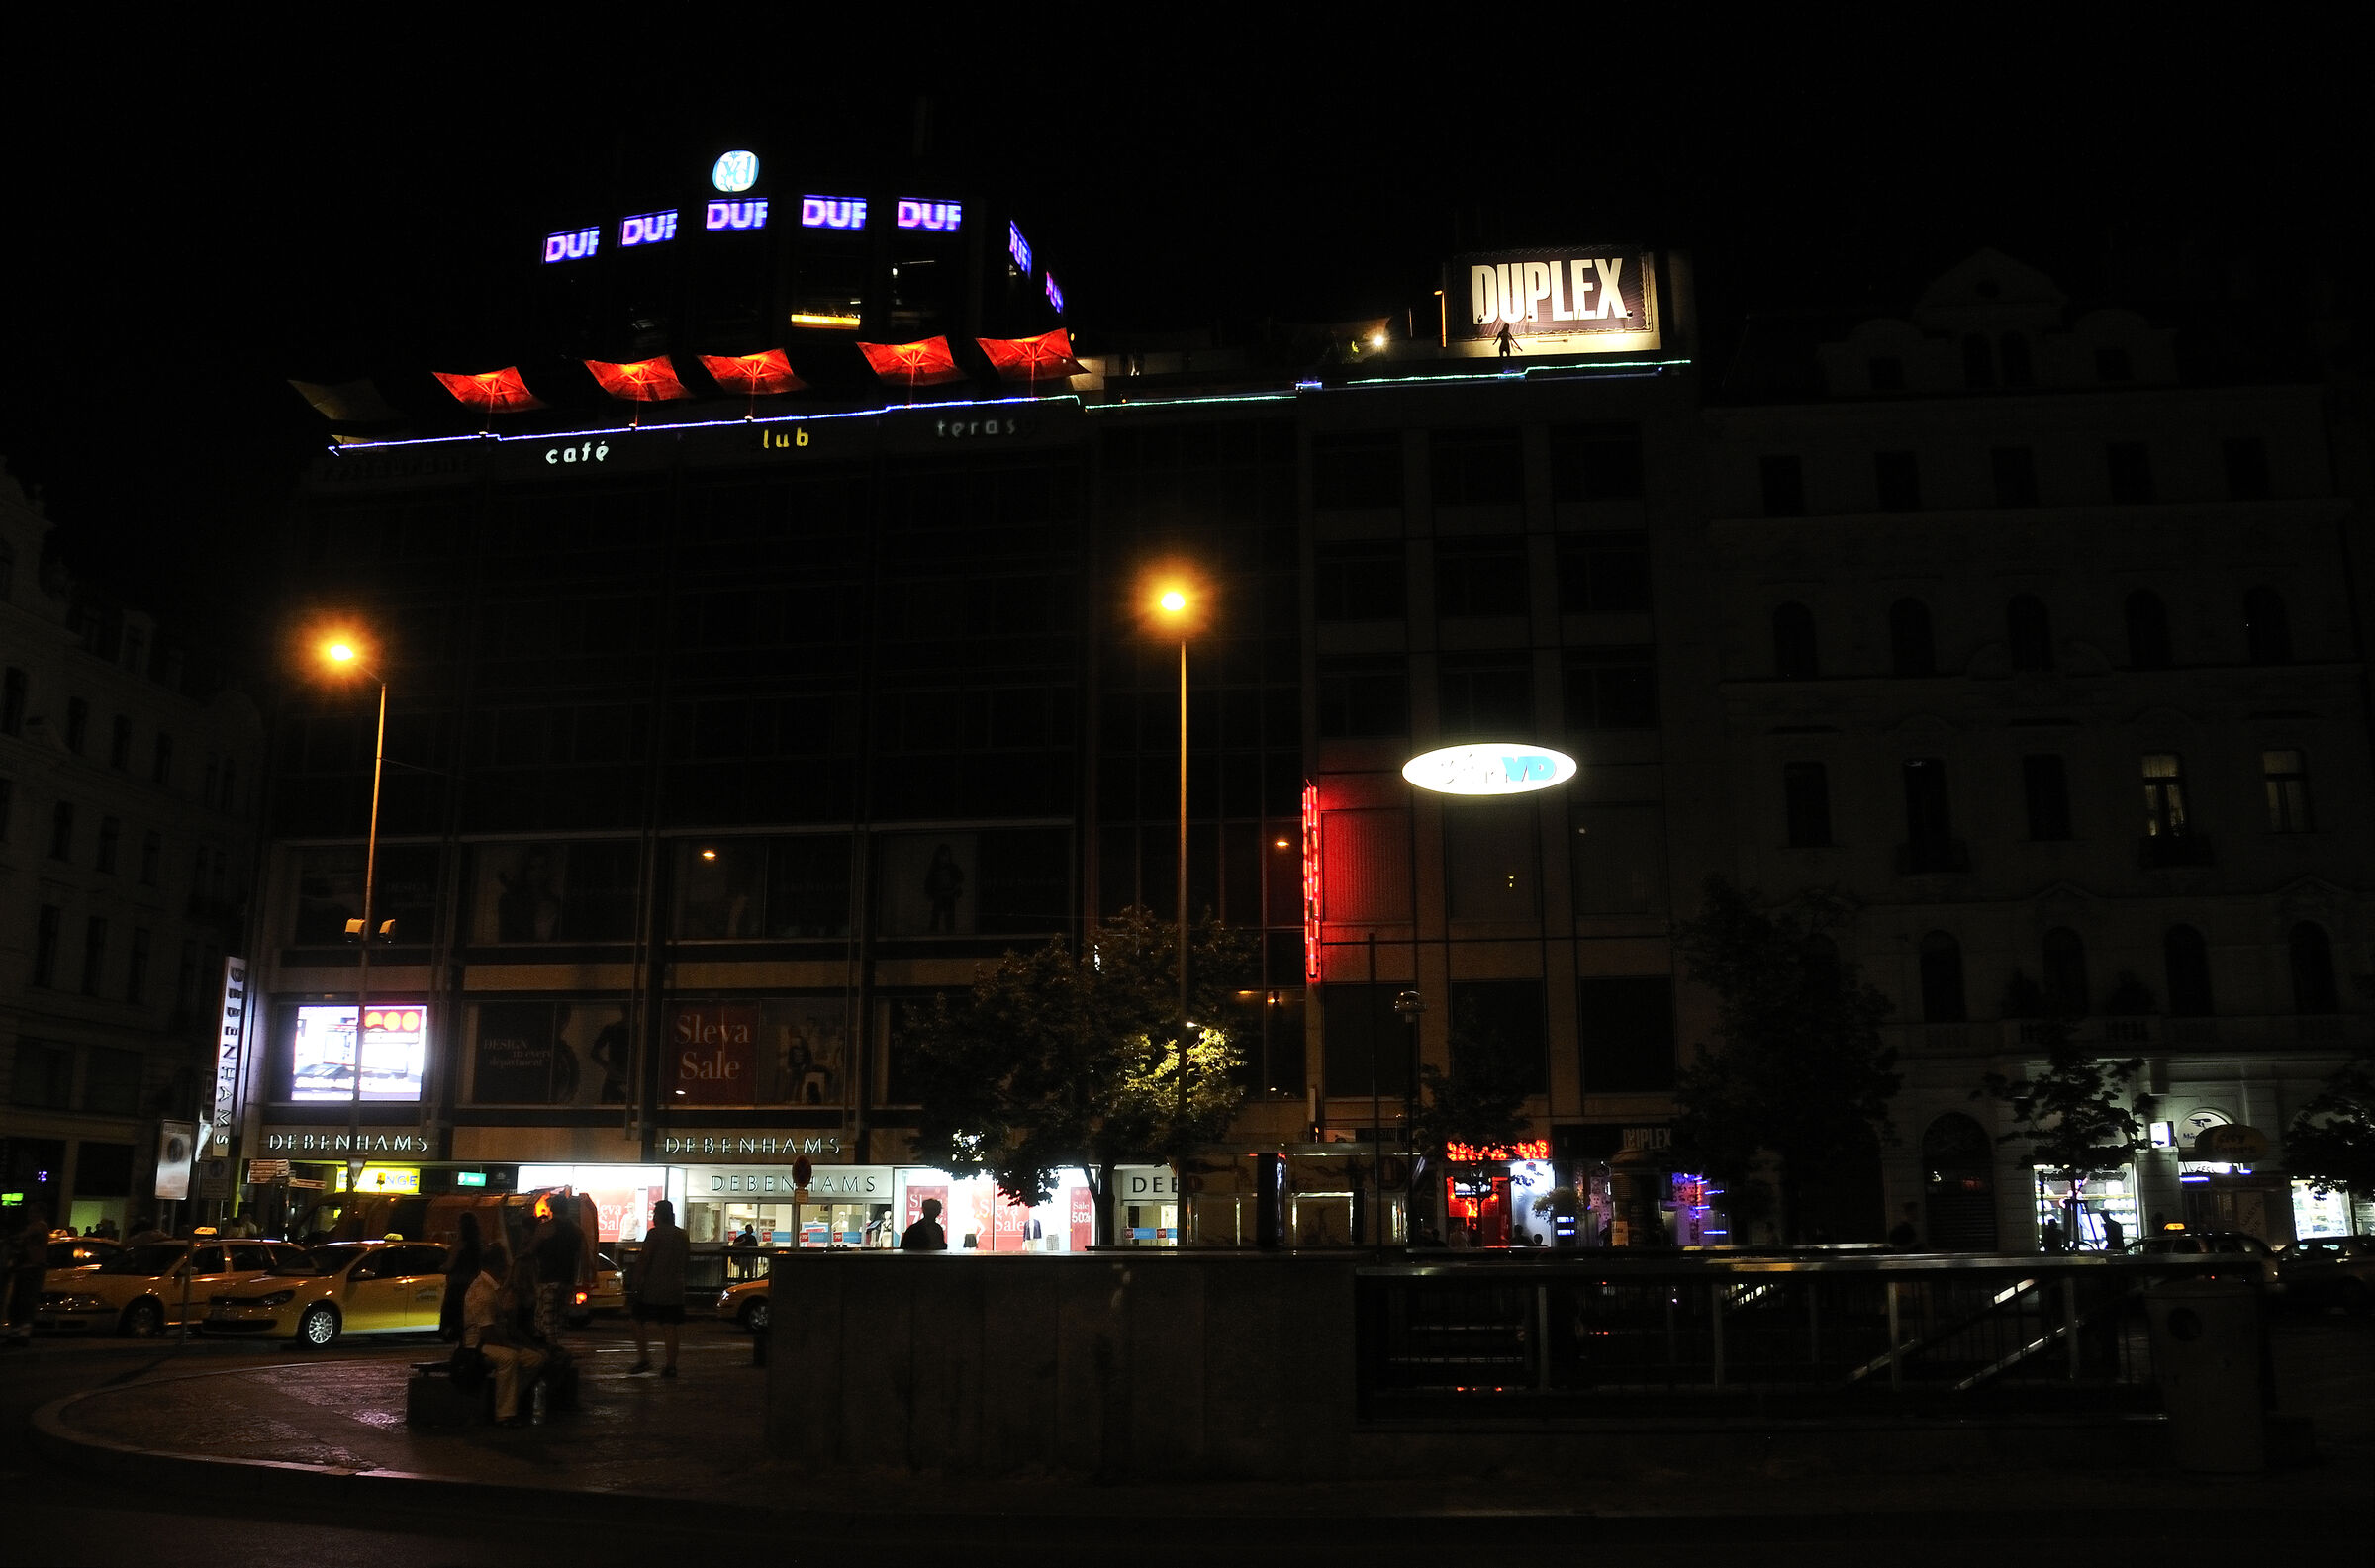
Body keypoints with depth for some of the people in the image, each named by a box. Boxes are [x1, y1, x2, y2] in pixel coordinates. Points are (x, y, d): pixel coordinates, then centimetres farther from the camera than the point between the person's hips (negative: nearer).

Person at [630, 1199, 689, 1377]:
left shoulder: (654, 1233, -11)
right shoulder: (682, 1235, 7)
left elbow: (644, 1260, -13)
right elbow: (687, 1259, 16)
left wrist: (637, 1282, -6)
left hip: (652, 1287, -5)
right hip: (675, 1289, 5)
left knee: (640, 1322, 10)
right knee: (670, 1327, 5)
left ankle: (644, 1360, 4)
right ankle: (671, 1366, 3)